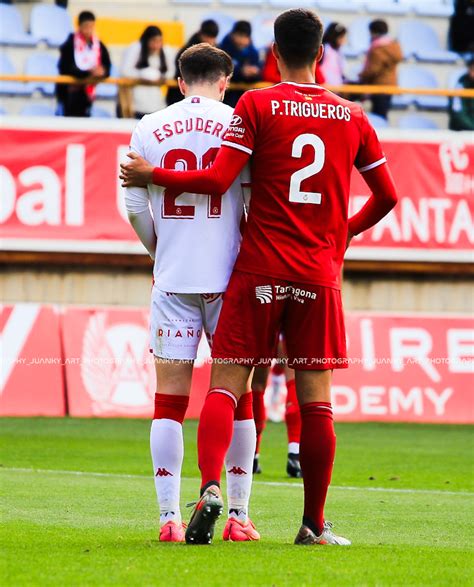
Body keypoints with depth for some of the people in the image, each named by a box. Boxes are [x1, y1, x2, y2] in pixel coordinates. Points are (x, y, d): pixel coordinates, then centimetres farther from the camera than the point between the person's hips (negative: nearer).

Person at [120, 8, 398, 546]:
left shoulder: (257, 106, -3)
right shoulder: (352, 117, 7)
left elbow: (217, 180, -11)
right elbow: (386, 195, 14)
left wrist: (151, 175, 3)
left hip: (260, 269, -2)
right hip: (321, 273, 2)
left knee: (226, 384, -1)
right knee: (315, 398, 5)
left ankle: (210, 487, -24)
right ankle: (314, 524, 6)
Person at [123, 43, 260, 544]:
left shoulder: (149, 129, 5)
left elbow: (135, 206, 5)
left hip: (172, 278, 1)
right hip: (229, 277, -1)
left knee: (169, 402, 2)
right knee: (236, 398, 7)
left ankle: (169, 518, -3)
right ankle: (238, 516, 6)